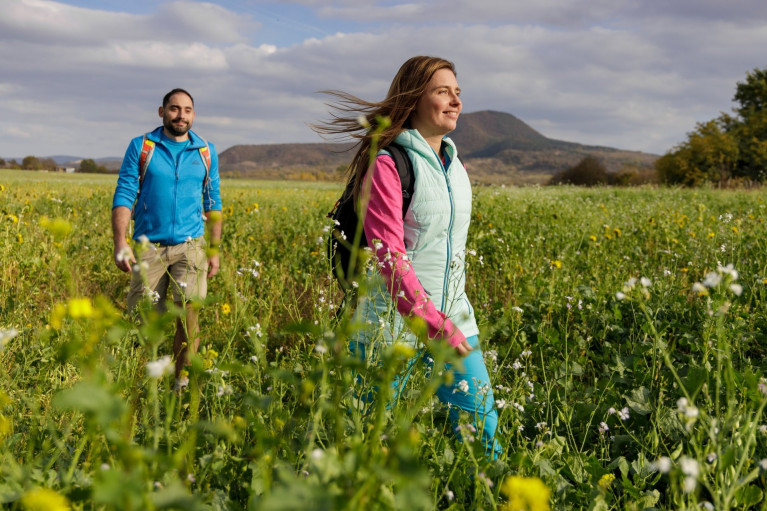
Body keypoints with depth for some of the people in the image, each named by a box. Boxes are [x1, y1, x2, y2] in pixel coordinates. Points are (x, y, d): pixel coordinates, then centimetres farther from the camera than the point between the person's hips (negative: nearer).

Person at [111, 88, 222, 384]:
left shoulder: (206, 152, 9)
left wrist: (215, 250, 12)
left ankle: (182, 382, 1)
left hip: (189, 246, 1)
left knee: (188, 312, -12)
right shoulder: (141, 147, 3)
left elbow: (212, 203, 15)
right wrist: (120, 242, -13)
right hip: (149, 246, 0)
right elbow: (124, 195, -2)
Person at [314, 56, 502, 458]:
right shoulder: (388, 165, -13)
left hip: (452, 315, 7)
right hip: (394, 319, -6)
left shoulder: (454, 164, 11)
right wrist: (435, 324, -23)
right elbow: (388, 255, -20)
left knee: (481, 425, 7)